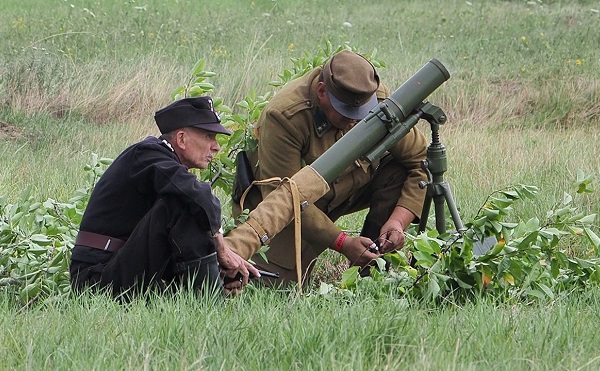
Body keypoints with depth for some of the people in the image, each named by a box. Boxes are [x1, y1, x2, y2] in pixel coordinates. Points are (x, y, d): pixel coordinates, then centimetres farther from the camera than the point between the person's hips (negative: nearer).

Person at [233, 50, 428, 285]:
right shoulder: (284, 117, -32)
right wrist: (342, 243, -34)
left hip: (348, 190, 4)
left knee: (399, 170, -21)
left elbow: (420, 160, -13)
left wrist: (398, 221, -27)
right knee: (274, 281, -22)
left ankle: (372, 269, -11)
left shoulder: (380, 101, -20)